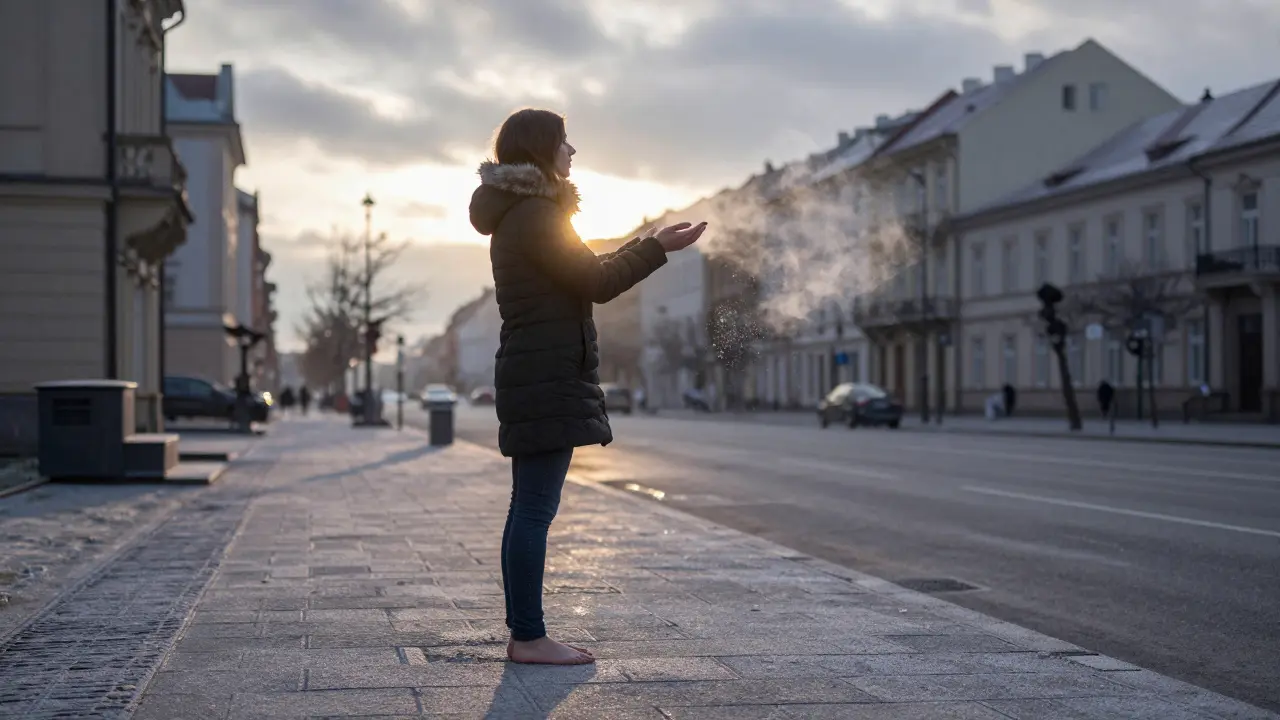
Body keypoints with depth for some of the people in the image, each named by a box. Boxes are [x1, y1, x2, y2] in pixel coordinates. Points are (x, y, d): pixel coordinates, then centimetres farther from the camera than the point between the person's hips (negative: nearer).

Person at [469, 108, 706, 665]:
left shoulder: (517, 216, 19)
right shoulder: (535, 215, -12)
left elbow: (582, 276, 25)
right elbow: (596, 283, -12)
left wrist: (646, 248, 31)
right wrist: (657, 248, -3)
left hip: (532, 374, 11)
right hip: (549, 375, -11)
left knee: (529, 508, 9)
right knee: (536, 509, -10)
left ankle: (522, 633, 13)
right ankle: (529, 637, -9)